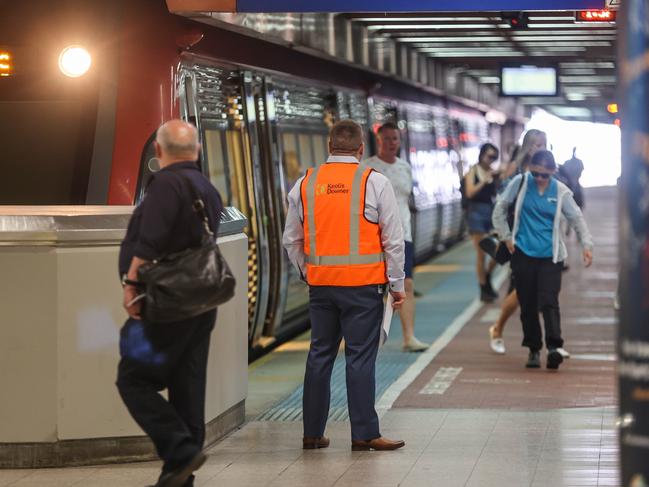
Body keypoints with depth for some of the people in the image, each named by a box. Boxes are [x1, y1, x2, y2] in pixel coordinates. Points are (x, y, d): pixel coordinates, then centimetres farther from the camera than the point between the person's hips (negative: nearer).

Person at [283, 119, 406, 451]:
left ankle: (312, 433, 15)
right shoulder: (374, 182, -4)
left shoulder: (305, 184, 6)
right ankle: (364, 434, 1)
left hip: (320, 284, 4)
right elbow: (393, 239, -3)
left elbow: (291, 240, 13)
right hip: (364, 285, -4)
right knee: (360, 358, -1)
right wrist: (397, 284, 5)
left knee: (320, 355, 11)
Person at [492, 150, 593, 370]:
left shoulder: (560, 191, 0)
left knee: (549, 301, -15)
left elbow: (577, 218, 5)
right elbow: (500, 209, 9)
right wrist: (506, 236, 4)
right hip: (523, 253, 1)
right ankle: (534, 349, 13)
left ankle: (554, 347, -23)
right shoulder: (520, 183, 0)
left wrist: (586, 245, -7)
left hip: (550, 255, -1)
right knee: (528, 304, 3)